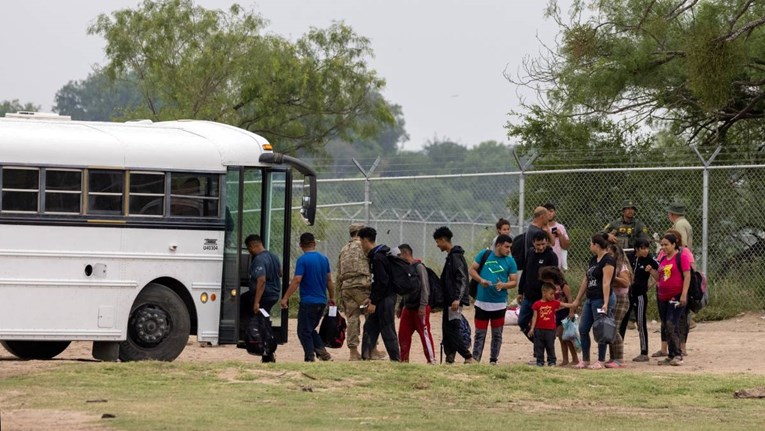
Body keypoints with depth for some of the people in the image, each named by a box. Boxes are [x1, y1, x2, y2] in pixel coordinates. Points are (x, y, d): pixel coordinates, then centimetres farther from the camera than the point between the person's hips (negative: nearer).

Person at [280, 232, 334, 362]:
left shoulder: (302, 260, -12)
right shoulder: (324, 259, 7)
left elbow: (296, 281, -17)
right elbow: (329, 280, 13)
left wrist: (285, 298, -14)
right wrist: (332, 297, 23)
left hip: (308, 302, -7)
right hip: (322, 301, 7)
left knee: (304, 332, 1)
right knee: (310, 329, 19)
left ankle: (310, 357, -5)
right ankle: (322, 351, 6)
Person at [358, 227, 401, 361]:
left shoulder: (378, 258, -17)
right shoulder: (374, 256, 14)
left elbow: (382, 282, -21)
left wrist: (374, 302, -18)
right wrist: (371, 298, 16)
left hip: (385, 300, -10)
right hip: (381, 300, 10)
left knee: (388, 331, -5)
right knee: (369, 328, 11)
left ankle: (395, 359, -1)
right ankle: (365, 357, 14)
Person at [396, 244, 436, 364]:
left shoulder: (419, 267, -11)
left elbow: (424, 287, -16)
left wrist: (423, 306, -22)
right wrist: (400, 306, 22)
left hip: (420, 308, -9)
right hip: (408, 308, 9)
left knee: (424, 334, -7)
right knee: (403, 333, 7)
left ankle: (431, 360, -4)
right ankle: (404, 359, 15)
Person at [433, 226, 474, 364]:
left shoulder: (455, 256, -13)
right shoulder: (451, 256, 18)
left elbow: (462, 279, -21)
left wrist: (457, 298, -28)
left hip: (454, 301, -10)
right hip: (449, 300, 10)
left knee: (453, 329, -12)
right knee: (447, 329, 9)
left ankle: (468, 357, -12)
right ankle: (449, 358, 11)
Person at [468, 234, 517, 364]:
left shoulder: (510, 261, 3)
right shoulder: (484, 254, 1)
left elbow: (514, 282, 4)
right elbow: (472, 269, 6)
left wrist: (503, 285, -17)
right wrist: (480, 280, -12)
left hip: (499, 304, 1)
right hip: (482, 302, -1)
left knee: (497, 334, 8)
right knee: (480, 333, 3)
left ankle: (493, 360, 16)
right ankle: (475, 359, 5)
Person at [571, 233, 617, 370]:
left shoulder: (608, 260, -12)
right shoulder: (593, 260, 16)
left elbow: (606, 283, -19)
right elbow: (586, 280, 21)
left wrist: (606, 303, -25)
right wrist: (577, 300, 22)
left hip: (601, 299, -9)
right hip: (590, 299, 9)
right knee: (583, 329, 8)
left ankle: (601, 361, 6)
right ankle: (585, 360, 16)